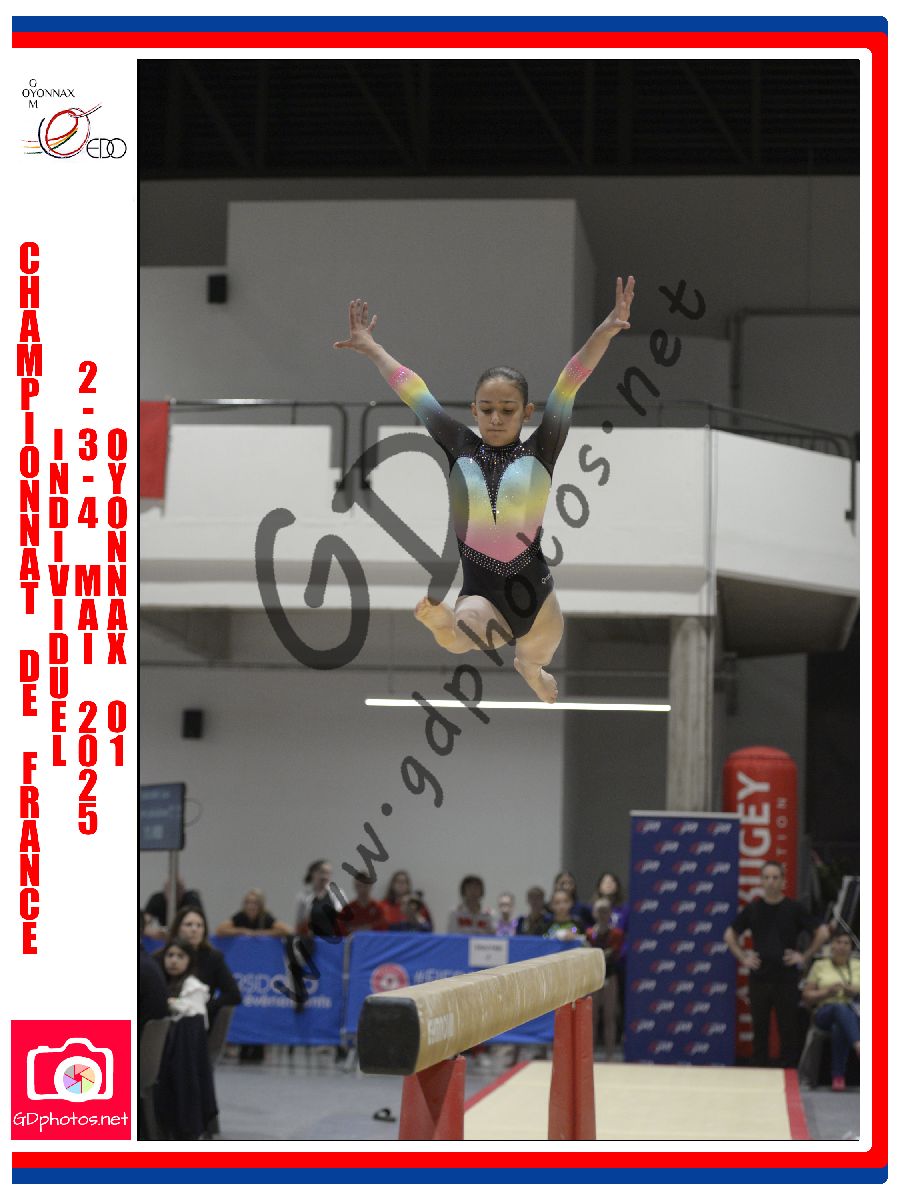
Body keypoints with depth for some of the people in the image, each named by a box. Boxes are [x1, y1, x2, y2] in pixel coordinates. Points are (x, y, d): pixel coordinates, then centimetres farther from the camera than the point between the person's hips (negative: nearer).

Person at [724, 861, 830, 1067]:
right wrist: (742, 958, 6)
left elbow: (822, 933, 3)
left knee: (788, 1030, 0)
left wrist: (805, 957, -2)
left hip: (786, 978, -2)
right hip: (759, 978, 2)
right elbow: (730, 935, 17)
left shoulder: (794, 908, 0)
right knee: (759, 1029, 5)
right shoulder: (753, 909, 6)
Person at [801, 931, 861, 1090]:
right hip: (824, 1013, -1)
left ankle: (838, 1076, -47)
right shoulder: (819, 966, 19)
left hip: (854, 1012, 1)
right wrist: (827, 992, -5)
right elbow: (807, 997, 13)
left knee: (838, 1027, -41)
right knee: (840, 1008, -42)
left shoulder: (858, 966, 21)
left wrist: (855, 992, -6)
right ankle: (858, 1045, -65)